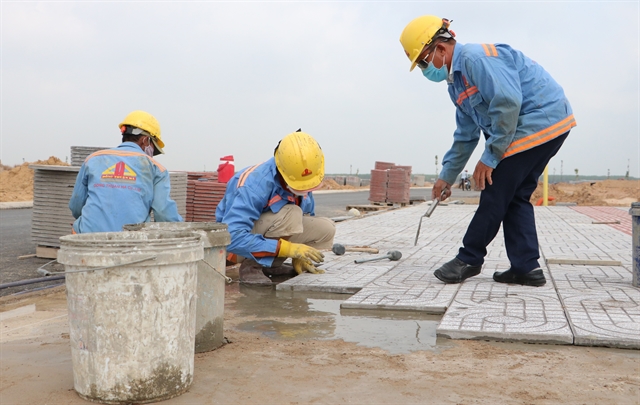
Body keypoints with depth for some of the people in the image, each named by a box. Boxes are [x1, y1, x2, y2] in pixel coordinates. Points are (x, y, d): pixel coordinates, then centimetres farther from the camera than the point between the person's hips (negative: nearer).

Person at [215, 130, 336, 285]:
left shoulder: (303, 179, -10)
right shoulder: (255, 185, -33)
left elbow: (307, 219, 9)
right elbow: (232, 237, -40)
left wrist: (299, 257, -3)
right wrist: (287, 248, -38)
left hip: (268, 232, 7)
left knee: (326, 228, -11)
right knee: (291, 214, -31)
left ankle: (271, 265, 2)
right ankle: (251, 266, -16)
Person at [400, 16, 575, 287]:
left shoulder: (475, 57, -16)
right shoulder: (457, 81, 16)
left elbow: (508, 102, -25)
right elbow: (466, 135, 24)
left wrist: (490, 157, -19)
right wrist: (446, 175, 26)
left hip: (539, 120, -10)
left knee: (495, 193, -5)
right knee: (515, 196, 10)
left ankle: (469, 259, 6)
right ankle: (526, 267, 12)